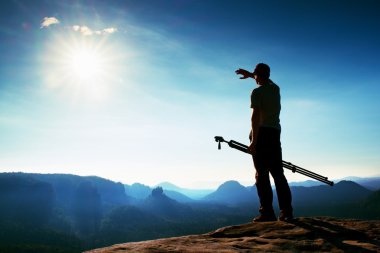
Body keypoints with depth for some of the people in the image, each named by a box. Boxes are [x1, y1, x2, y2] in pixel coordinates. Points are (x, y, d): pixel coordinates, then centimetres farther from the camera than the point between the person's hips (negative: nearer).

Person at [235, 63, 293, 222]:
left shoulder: (257, 92, -5)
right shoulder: (276, 88, 14)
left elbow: (255, 116, -15)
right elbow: (267, 80, 39)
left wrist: (253, 140, -17)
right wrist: (249, 74, 46)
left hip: (262, 134, -6)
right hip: (275, 134, 6)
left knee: (262, 175, -4)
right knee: (278, 174, 7)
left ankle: (267, 212, -6)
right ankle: (287, 212, 6)